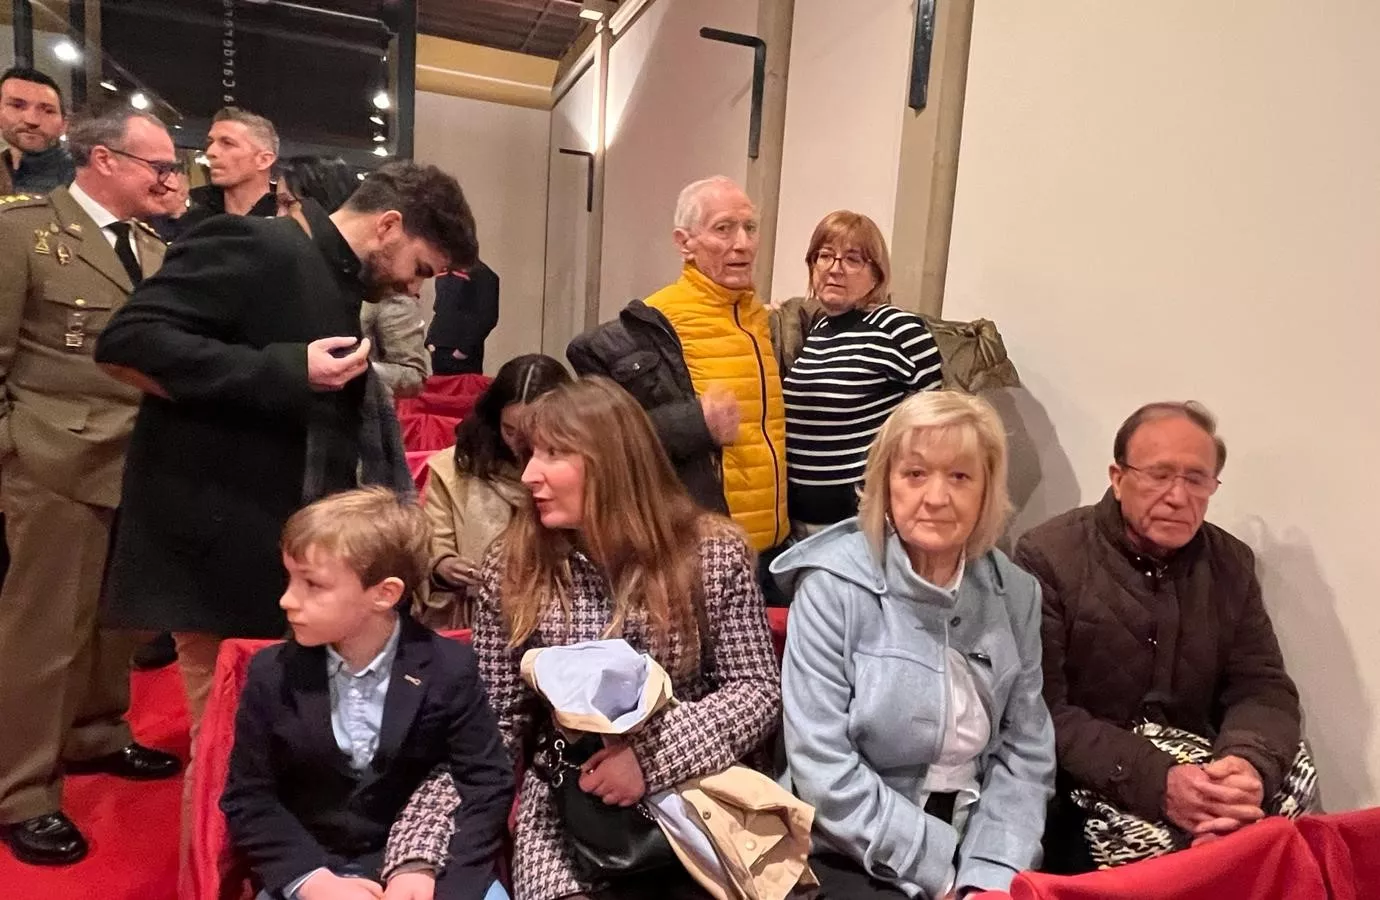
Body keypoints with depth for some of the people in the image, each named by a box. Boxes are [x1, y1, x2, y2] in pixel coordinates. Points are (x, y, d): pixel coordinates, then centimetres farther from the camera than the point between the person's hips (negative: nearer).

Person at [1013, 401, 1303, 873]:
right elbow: (1040, 710, -18)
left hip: (1197, 779, 5)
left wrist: (1249, 766, -22)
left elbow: (1264, 688, 1)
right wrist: (1155, 782, -29)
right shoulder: (1048, 557, -13)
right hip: (1080, 797, -4)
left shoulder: (1232, 565, 6)